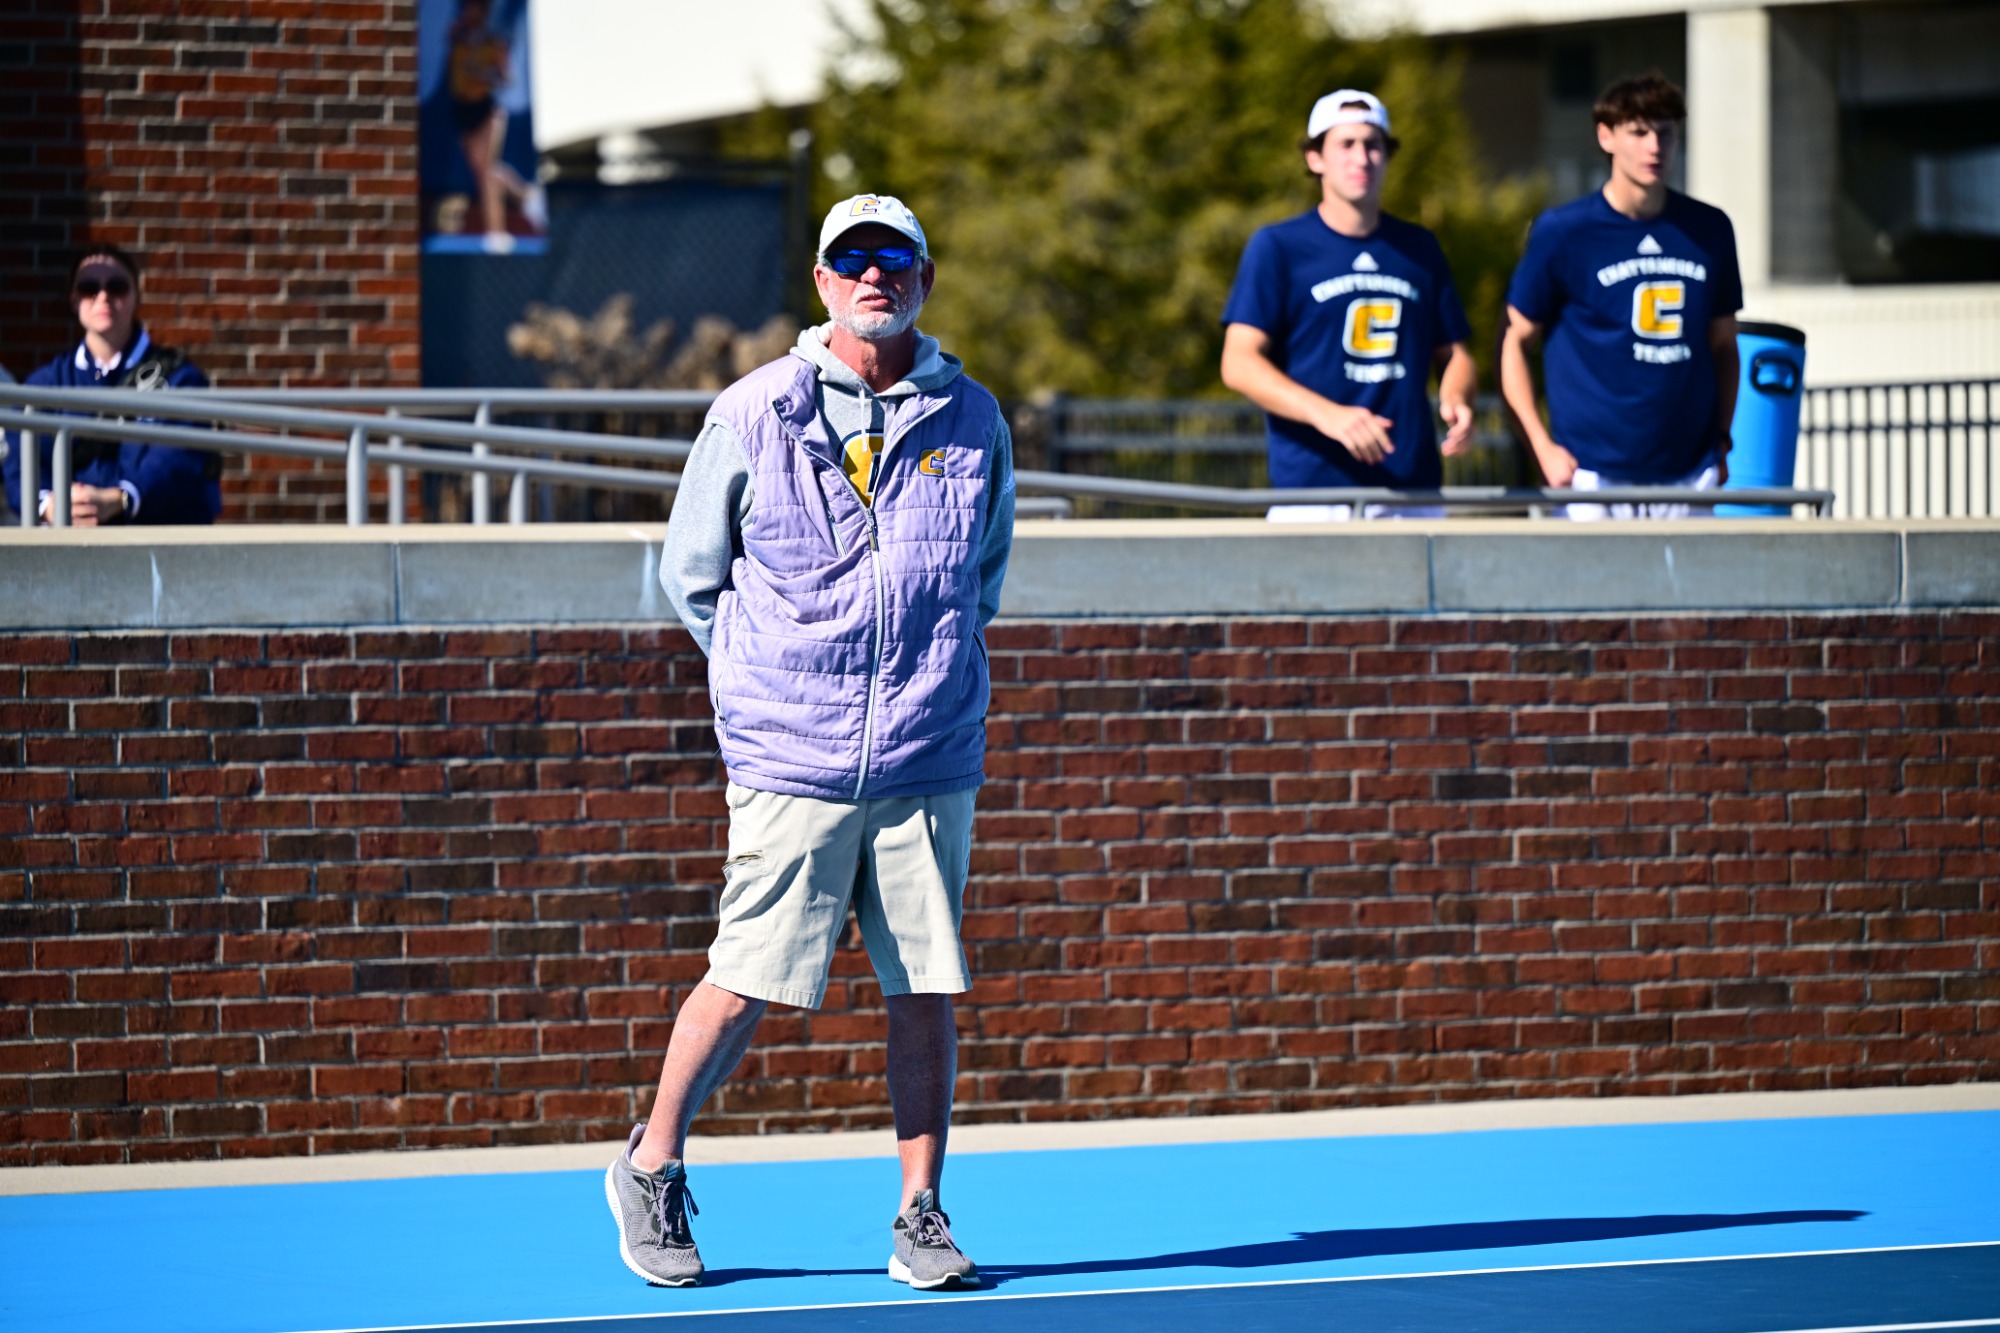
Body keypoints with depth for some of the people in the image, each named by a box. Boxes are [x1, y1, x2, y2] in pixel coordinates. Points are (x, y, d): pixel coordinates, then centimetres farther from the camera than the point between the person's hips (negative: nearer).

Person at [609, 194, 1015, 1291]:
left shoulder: (973, 424, 6)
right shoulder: (752, 417, 0)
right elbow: (690, 573, 10)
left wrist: (933, 670, 13)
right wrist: (778, 677, 8)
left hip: (930, 765, 2)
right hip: (789, 764, -2)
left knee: (925, 987, 1)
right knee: (747, 983, -2)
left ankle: (921, 1218, 10)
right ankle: (650, 1173, 17)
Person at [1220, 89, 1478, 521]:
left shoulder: (1420, 249, 17)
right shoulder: (1278, 247, 4)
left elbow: (1452, 354, 23)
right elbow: (1239, 363, -5)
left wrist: (1454, 399, -3)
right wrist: (1327, 415, -20)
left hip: (1412, 491, 4)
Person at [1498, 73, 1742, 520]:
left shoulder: (1710, 230, 9)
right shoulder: (1562, 232, -1)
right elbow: (1515, 343, 3)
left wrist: (1721, 440, 8)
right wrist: (1544, 447, -7)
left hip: (1688, 474, 3)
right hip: (1594, 473, -3)